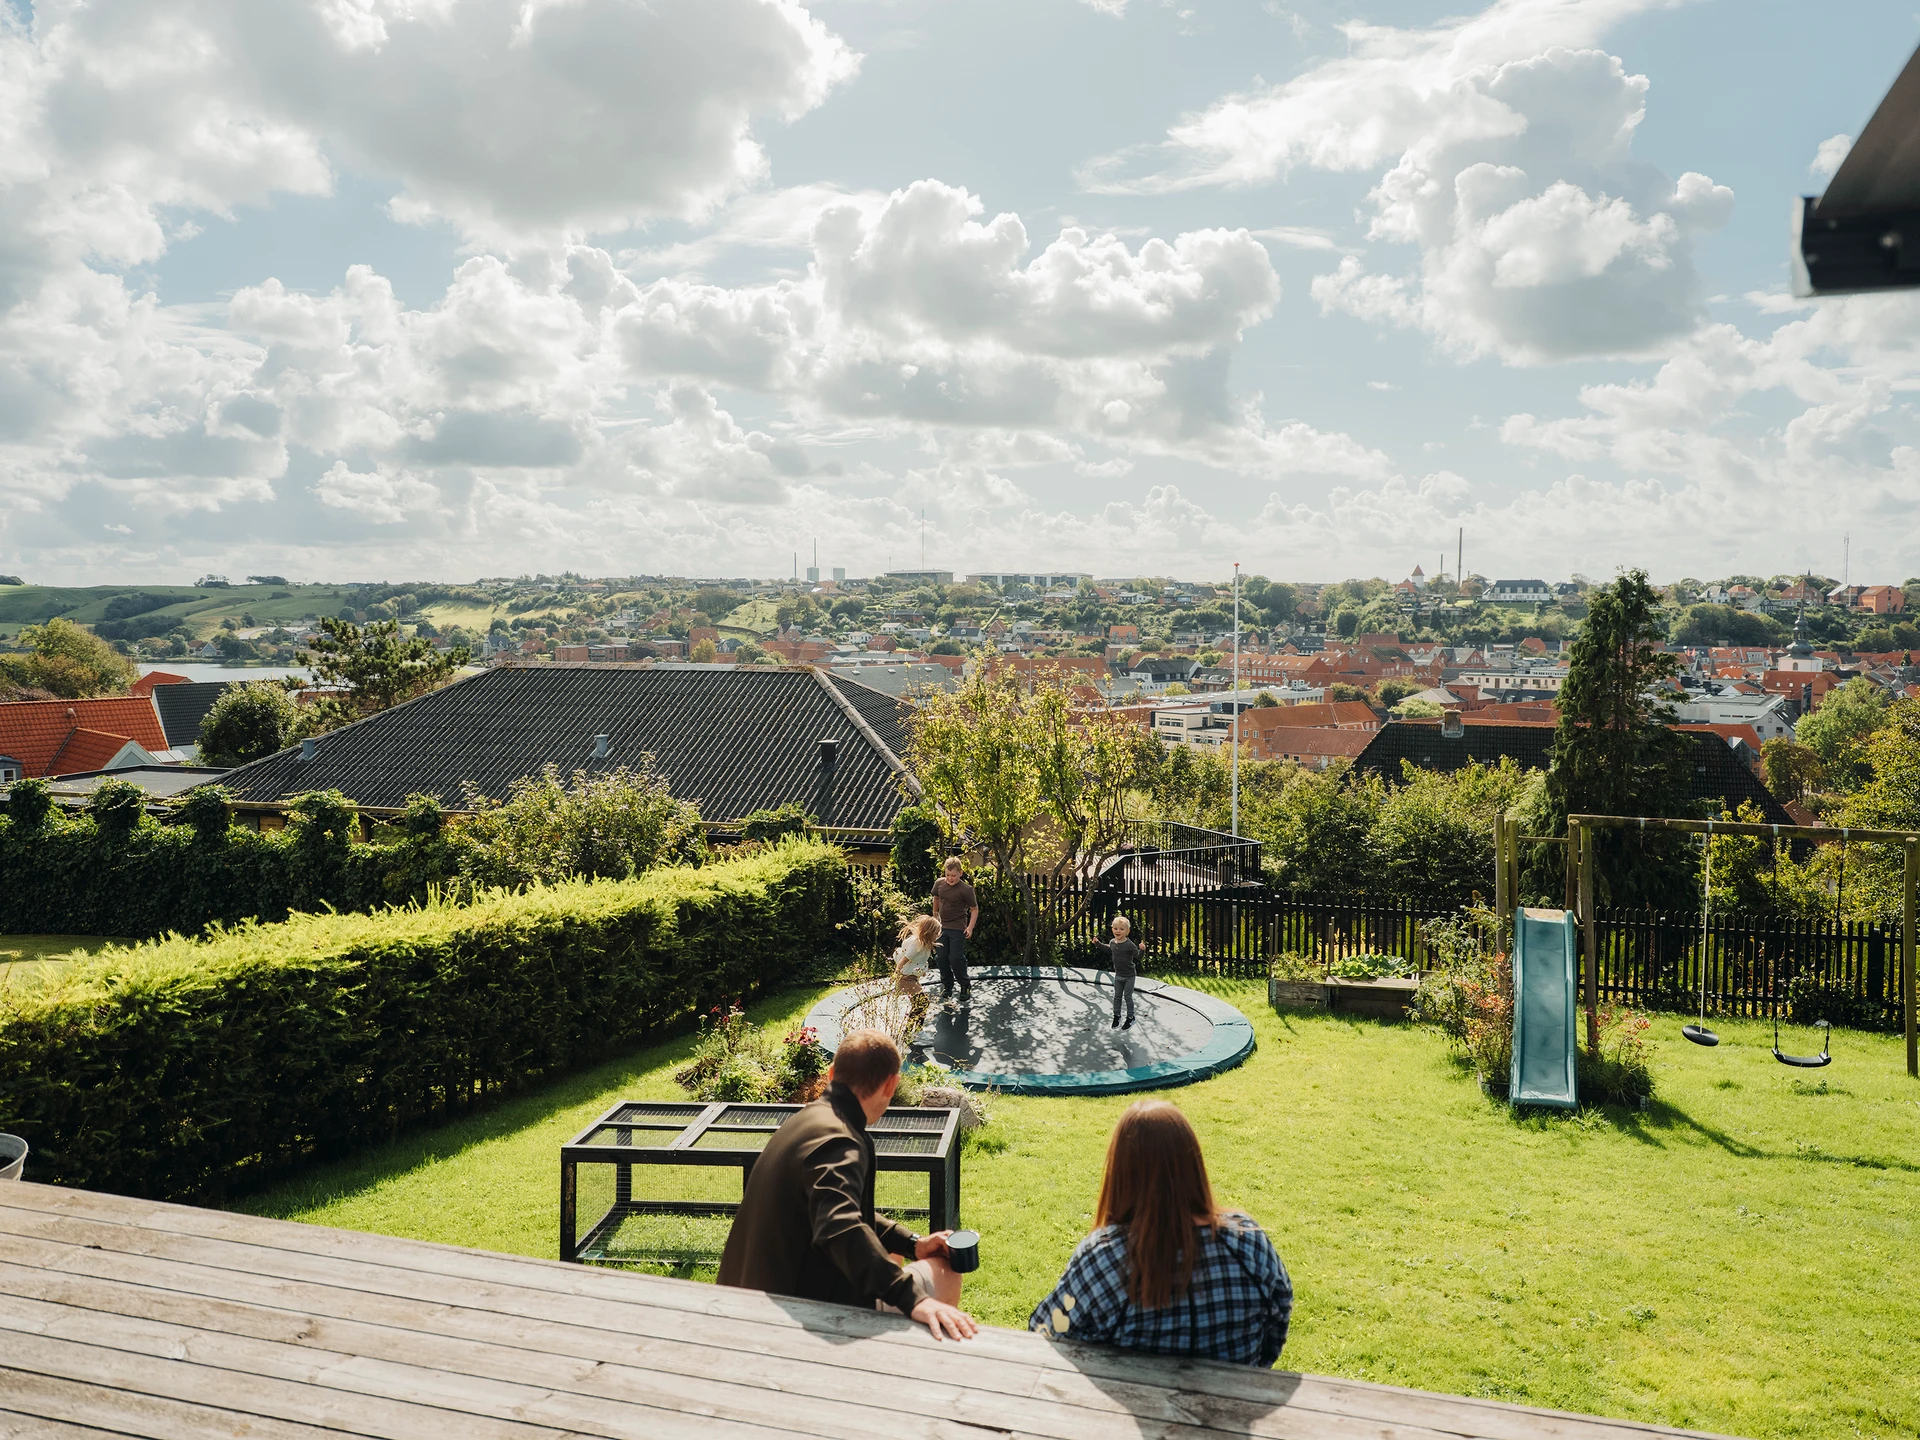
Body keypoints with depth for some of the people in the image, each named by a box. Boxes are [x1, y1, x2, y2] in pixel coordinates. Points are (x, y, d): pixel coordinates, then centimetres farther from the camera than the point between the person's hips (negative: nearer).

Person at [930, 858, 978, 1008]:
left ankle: (966, 986, 14)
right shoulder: (939, 883, -2)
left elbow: (974, 909, -8)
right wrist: (935, 915, 27)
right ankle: (947, 986, 26)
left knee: (956, 958, -7)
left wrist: (970, 927, -15)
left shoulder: (966, 889, -17)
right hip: (942, 927, 5)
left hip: (958, 929, -5)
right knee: (942, 959, 9)